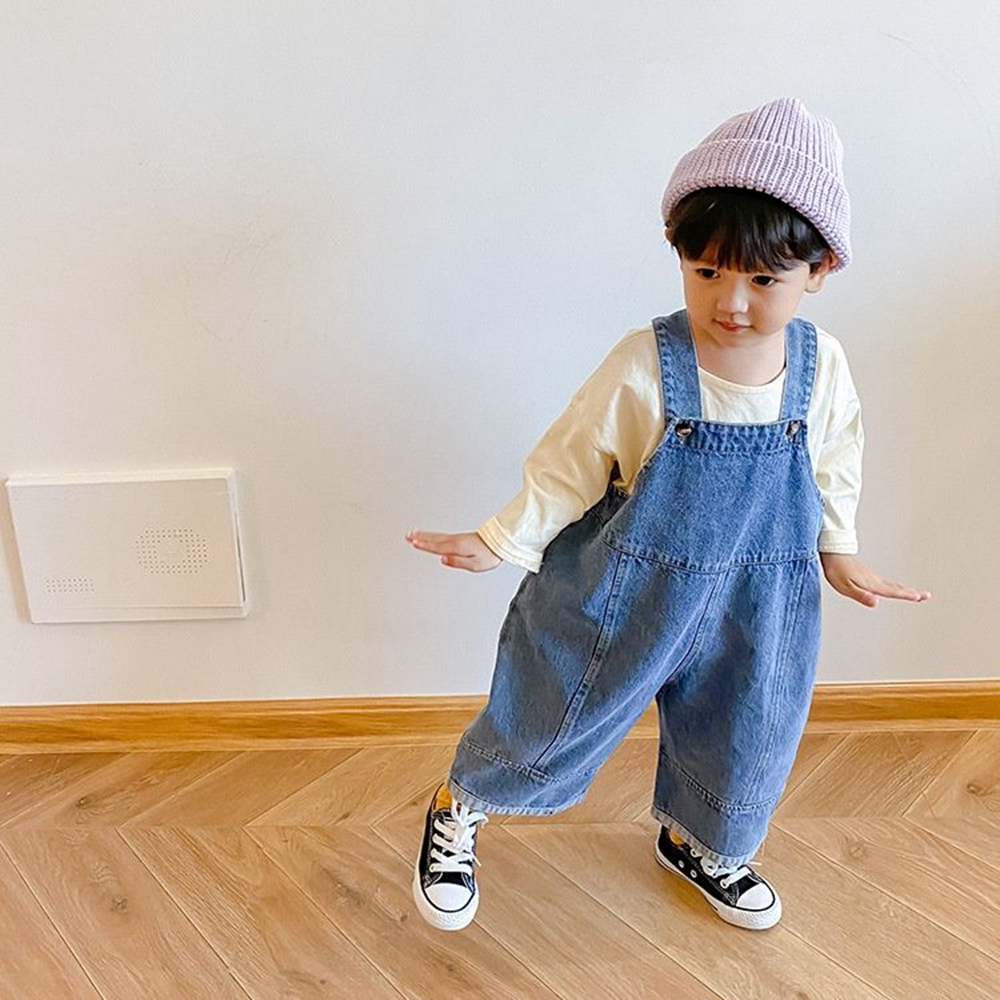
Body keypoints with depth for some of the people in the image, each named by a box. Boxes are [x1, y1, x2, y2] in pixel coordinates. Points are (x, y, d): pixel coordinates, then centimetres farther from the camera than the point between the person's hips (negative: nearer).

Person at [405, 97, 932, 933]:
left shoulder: (822, 368, -11)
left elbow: (832, 468, 7)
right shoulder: (644, 369, -24)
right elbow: (569, 465, -13)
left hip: (758, 602, 5)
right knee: (556, 716, 12)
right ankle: (457, 811, 43)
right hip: (632, 592, -4)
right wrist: (500, 540, -14)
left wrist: (838, 553, 15)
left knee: (744, 739, 23)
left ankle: (697, 843, 56)